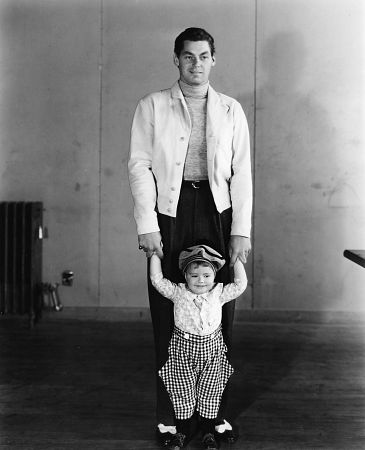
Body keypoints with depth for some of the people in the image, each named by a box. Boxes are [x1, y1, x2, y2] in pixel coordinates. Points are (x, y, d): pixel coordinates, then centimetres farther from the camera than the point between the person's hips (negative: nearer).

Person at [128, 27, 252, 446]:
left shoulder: (230, 110, 9)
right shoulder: (152, 106, 4)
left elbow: (241, 172, 6)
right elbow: (139, 165, -1)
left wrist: (241, 230, -1)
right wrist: (147, 226, -9)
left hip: (217, 213, 2)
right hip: (169, 213, -1)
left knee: (220, 317, 5)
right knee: (167, 318, 2)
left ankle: (219, 413, 18)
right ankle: (167, 416, 14)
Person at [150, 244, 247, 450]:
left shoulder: (219, 294, -4)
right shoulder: (178, 293, -8)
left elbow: (240, 284, -5)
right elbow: (157, 280, -10)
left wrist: (237, 259, -6)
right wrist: (155, 254, -10)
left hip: (212, 350, 1)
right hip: (183, 350, -1)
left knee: (210, 394, 11)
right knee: (182, 393, 8)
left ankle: (209, 433, 26)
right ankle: (182, 431, 25)